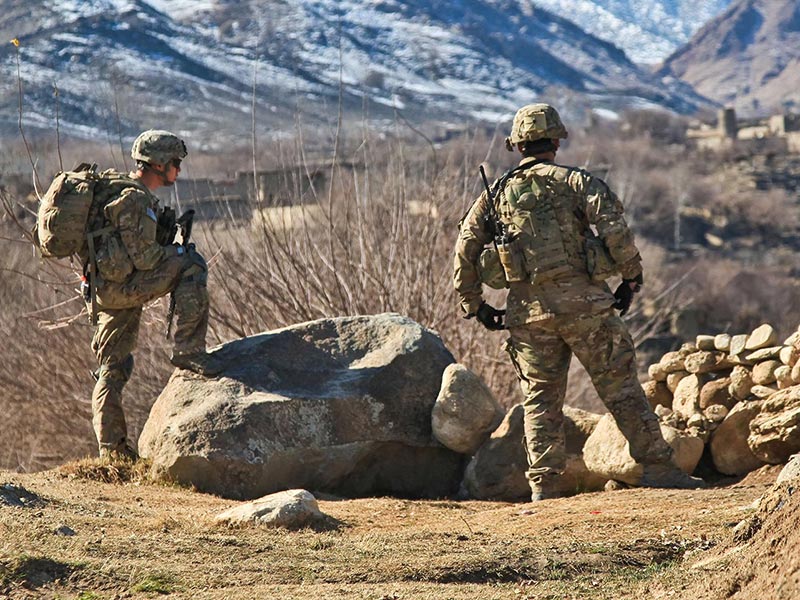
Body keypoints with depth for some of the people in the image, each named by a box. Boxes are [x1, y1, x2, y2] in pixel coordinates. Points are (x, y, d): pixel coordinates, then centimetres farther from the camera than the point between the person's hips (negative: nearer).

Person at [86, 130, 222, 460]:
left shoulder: (129, 192, 18)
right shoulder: (134, 200, -16)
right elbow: (145, 257, -20)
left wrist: (174, 251, 12)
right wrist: (180, 252, -4)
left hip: (110, 288, 11)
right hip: (120, 286, -11)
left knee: (113, 369, 11)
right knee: (191, 266, -14)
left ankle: (112, 447, 14)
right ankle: (187, 350, -14)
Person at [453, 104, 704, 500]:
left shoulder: (496, 194, 11)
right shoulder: (575, 182, 1)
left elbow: (465, 252, 8)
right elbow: (614, 229, -12)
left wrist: (475, 306, 15)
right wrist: (631, 277, -1)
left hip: (528, 310, 3)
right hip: (582, 301, -3)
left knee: (541, 399, 10)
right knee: (620, 387, 3)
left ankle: (545, 486, 6)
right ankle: (657, 468, 3)